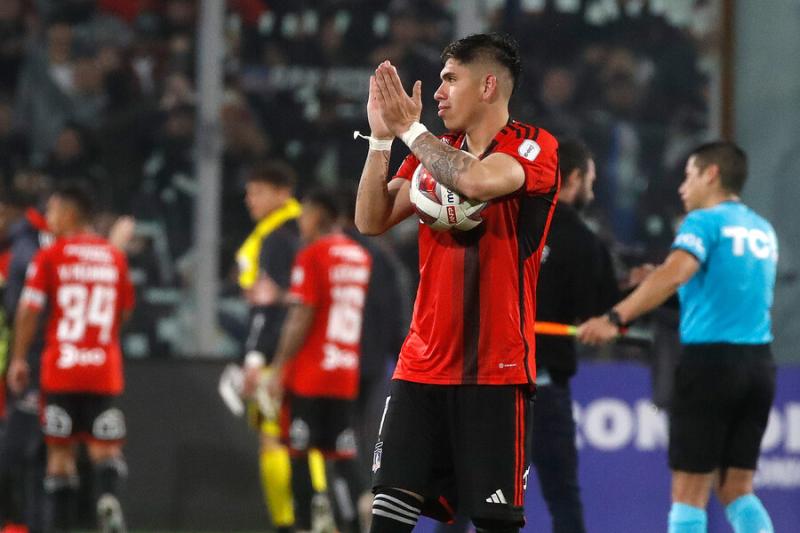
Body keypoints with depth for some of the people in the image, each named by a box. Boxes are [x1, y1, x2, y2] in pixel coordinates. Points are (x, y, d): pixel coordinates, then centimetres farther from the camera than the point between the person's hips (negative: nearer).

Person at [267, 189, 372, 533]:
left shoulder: (312, 256, -9)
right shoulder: (360, 256, 12)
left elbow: (301, 319, -13)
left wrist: (279, 369, -9)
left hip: (307, 375, -6)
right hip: (346, 375, 6)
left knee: (300, 453, 1)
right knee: (342, 457, 5)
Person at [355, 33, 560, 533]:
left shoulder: (534, 147, -6)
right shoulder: (436, 153, 14)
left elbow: (478, 181, -26)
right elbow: (371, 220, 9)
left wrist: (410, 128, -12)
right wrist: (382, 136, -2)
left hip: (496, 369, -5)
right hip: (423, 365, 6)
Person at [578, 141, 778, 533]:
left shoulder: (706, 222, -7)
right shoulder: (763, 231, 15)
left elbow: (673, 274, -24)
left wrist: (616, 318, -31)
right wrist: (653, 282, 23)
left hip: (710, 358, -6)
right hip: (759, 362, 6)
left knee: (689, 490, 0)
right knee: (737, 489, 11)